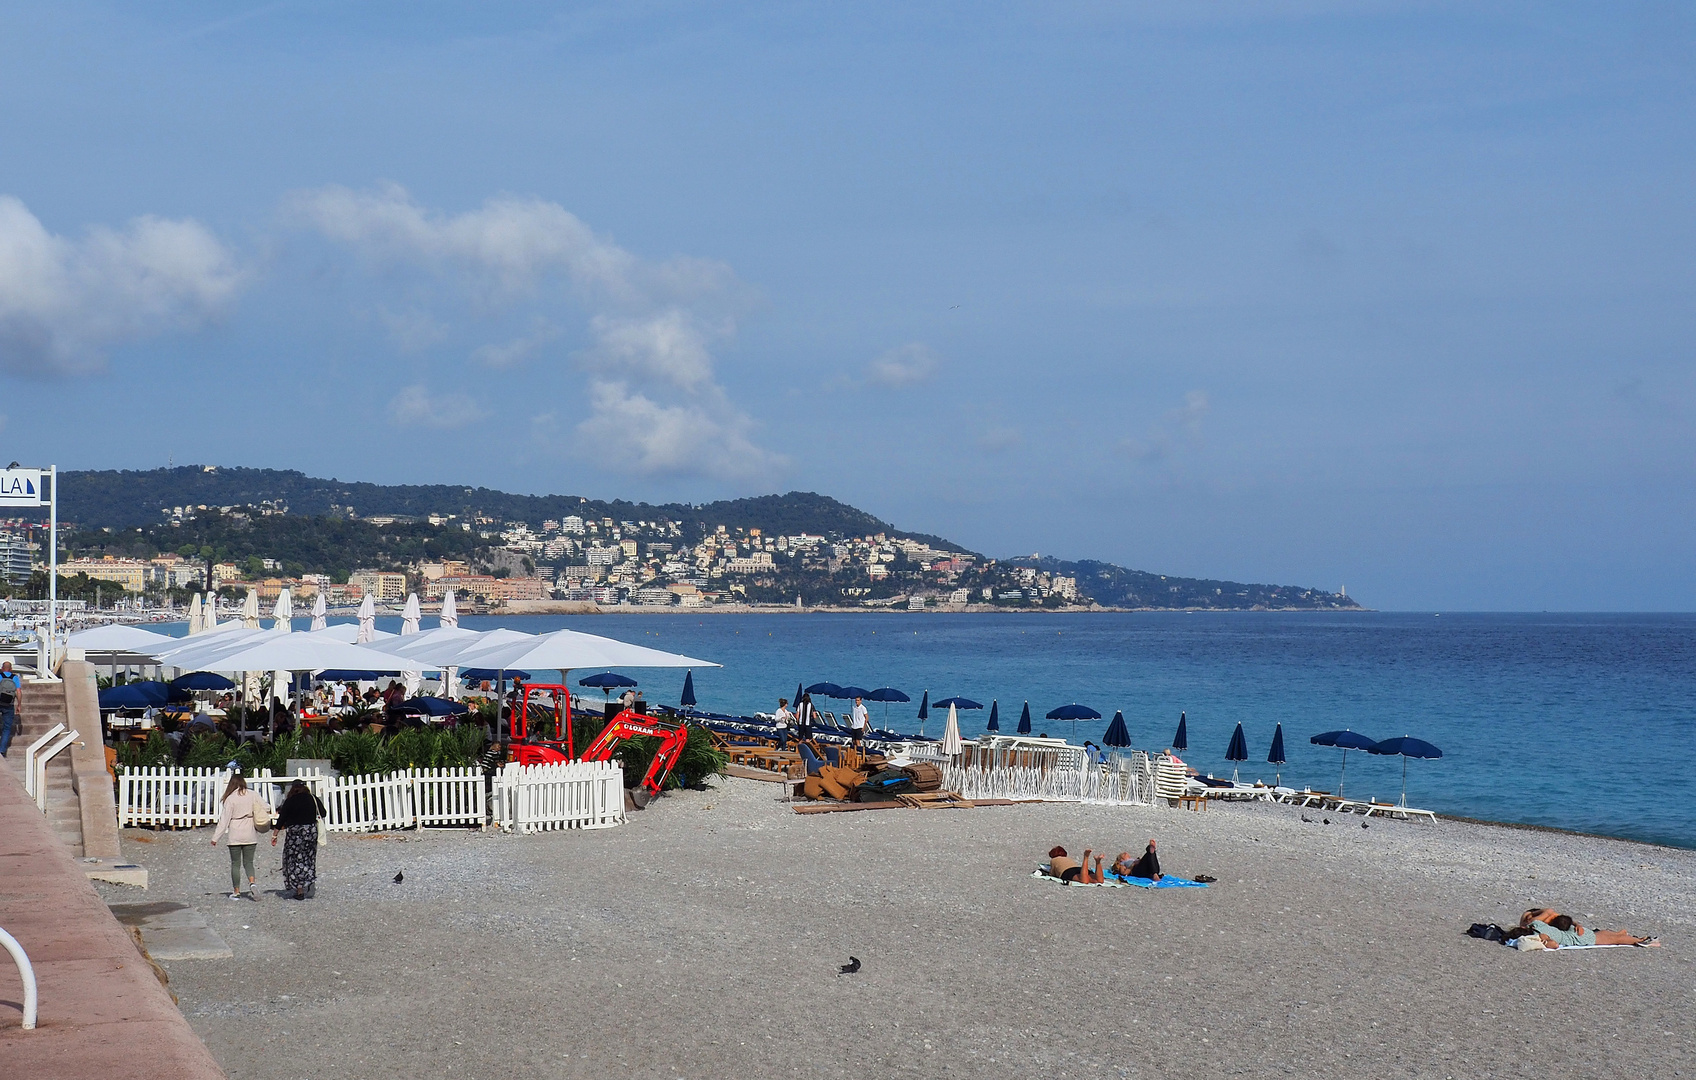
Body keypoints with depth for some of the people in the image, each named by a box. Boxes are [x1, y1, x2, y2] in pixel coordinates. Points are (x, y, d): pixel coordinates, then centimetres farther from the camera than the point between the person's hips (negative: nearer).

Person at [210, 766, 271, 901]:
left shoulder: (230, 799, -10)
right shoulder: (252, 795, -1)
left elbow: (224, 820, -9)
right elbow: (267, 808, 1)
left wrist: (216, 837, -3)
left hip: (235, 836, -3)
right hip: (250, 836, 3)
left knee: (235, 864, 7)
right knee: (248, 862, 11)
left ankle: (236, 892, 10)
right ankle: (252, 883, -14)